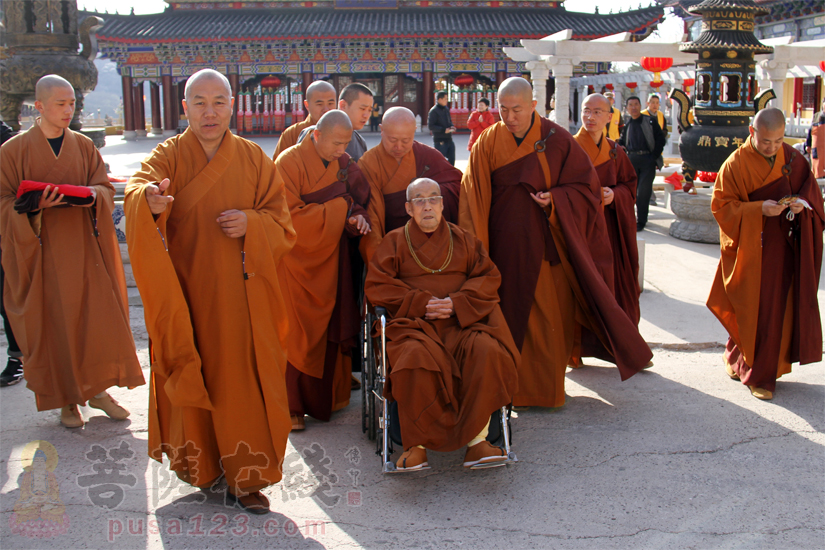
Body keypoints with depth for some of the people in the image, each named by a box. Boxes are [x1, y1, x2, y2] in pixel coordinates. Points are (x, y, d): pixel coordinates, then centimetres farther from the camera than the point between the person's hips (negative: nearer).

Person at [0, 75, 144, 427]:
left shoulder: (84, 146, 8)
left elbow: (106, 187, 6)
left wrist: (94, 195, -16)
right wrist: (35, 207, -22)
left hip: (84, 247, 3)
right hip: (43, 251, -3)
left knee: (98, 315, 2)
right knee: (54, 324, 2)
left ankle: (97, 389, 18)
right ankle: (66, 400, 15)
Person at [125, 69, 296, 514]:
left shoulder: (254, 159, 6)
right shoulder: (169, 155, 1)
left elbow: (280, 221, 6)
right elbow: (138, 188, -20)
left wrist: (251, 224, -15)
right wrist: (149, 201, -43)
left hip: (240, 295, 1)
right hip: (187, 293, 0)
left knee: (242, 379, 0)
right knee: (192, 376, 5)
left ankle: (245, 477, 11)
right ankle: (200, 467, 25)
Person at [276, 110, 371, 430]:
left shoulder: (343, 164, 6)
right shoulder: (289, 163, -12)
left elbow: (358, 201, 14)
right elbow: (291, 215, -18)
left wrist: (358, 216, -10)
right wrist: (340, 207, -17)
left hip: (332, 260, 5)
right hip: (298, 262, -5)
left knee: (333, 329, 9)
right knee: (297, 335, 0)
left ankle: (331, 394, 23)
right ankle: (293, 406, 10)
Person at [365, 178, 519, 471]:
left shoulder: (463, 239, 20)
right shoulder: (395, 241, 15)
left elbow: (489, 277, 12)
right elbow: (376, 286, 5)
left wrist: (457, 302, -7)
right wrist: (421, 302, -8)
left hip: (462, 320, 2)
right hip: (414, 322, -2)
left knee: (488, 351, -31)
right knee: (416, 359, -36)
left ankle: (477, 439, -23)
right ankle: (417, 444, -23)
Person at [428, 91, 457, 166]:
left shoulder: (446, 109, 13)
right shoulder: (433, 111, -11)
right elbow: (430, 126, -15)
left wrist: (451, 126, 3)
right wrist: (443, 130, -21)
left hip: (449, 139, 8)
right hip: (440, 141, -8)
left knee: (451, 159, 10)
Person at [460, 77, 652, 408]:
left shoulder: (557, 140, -1)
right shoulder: (488, 142, 0)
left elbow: (585, 185, 2)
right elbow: (473, 199, -4)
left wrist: (555, 199, -16)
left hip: (548, 242, 0)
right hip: (507, 247, 0)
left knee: (551, 315, 4)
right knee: (512, 317, 5)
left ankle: (548, 387, 22)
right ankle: (516, 386, 20)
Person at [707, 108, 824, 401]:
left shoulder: (794, 159, 3)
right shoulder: (736, 164, -9)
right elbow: (722, 206, -10)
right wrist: (759, 209, -23)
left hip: (785, 248, 4)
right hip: (752, 249, -4)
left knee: (781, 308, 6)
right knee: (755, 312, -1)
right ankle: (756, 374, 14)